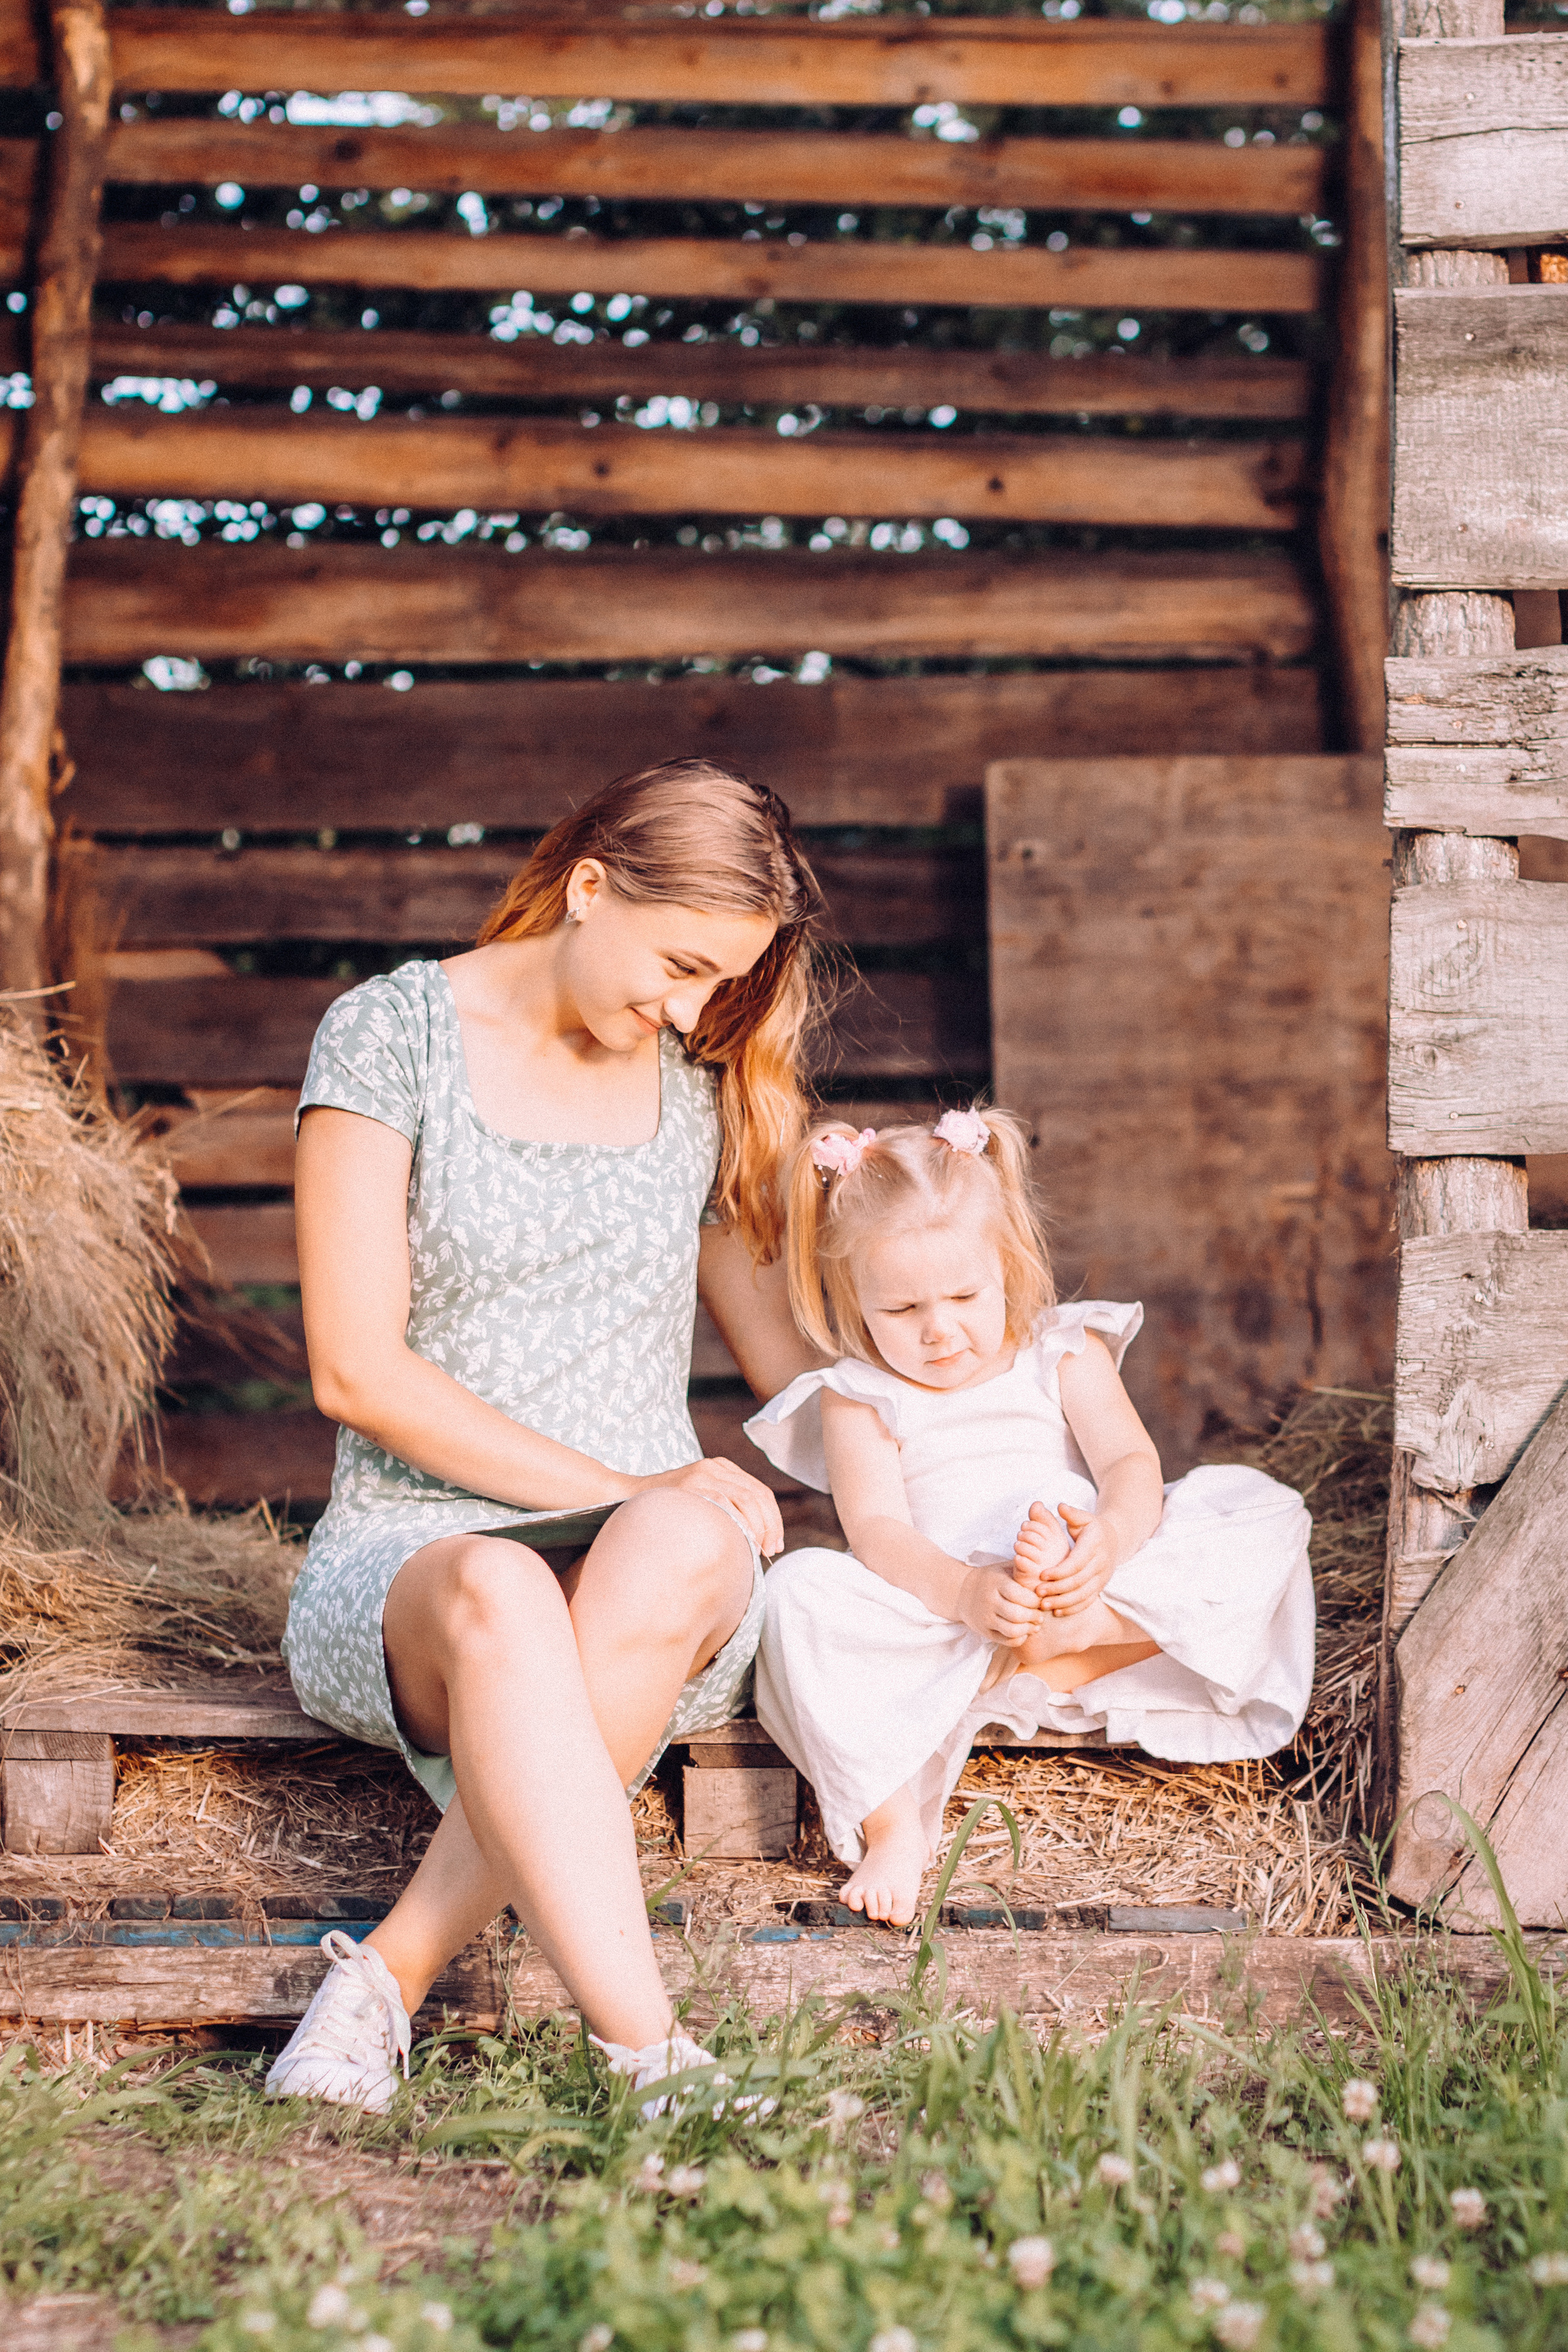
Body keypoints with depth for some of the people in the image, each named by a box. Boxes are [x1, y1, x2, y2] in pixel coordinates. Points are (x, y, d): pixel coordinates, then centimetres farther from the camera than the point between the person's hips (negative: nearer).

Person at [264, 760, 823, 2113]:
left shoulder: (703, 1082, 12)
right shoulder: (392, 1034, -1)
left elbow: (791, 1354, 21)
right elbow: (358, 1370, -8)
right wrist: (618, 1487, -14)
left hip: (671, 1592, 3)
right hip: (408, 1554, -3)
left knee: (678, 1547, -36)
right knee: (499, 1597, -40)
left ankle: (398, 1972, -33)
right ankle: (651, 2056, -47)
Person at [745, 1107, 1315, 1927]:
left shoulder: (1064, 1353, 11)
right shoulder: (857, 1399, 6)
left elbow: (1133, 1466, -4)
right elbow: (877, 1531, -10)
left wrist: (1108, 1540, -30)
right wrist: (964, 1591, -33)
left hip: (1099, 1596, 2)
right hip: (933, 1627, -1)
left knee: (1266, 1516, -14)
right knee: (799, 1592, -30)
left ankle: (1066, 1645, -28)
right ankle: (891, 1829, -35)